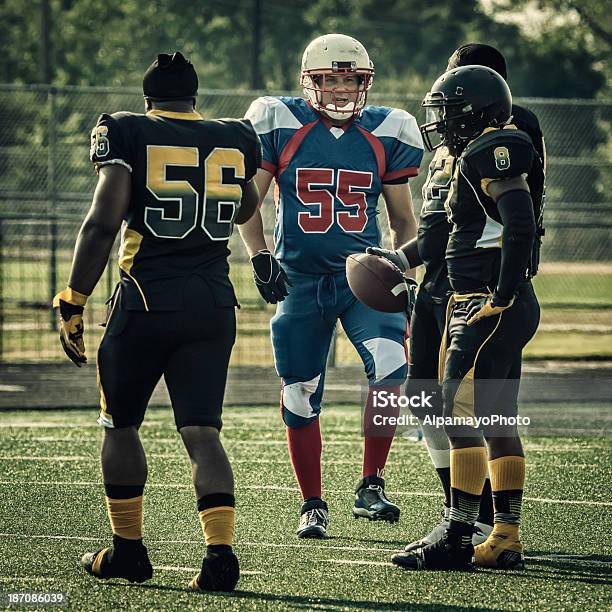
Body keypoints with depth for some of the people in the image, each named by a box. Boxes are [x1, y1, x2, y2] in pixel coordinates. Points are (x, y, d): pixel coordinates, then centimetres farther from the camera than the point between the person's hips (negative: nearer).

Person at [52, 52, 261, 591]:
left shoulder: (128, 133, -3)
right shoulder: (235, 139, 9)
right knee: (201, 430, 1)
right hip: (214, 303, 3)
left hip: (146, 300, -3)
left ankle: (127, 551, 22)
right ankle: (220, 551, -17)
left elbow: (103, 221, -13)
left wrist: (73, 304, -9)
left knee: (120, 424, 15)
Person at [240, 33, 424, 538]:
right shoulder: (279, 125, -5)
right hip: (300, 281, 0)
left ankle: (371, 487, -12)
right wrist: (260, 259, -6)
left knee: (391, 363, -24)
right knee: (300, 400, 3)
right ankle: (313, 506, 21)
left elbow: (402, 217, 12)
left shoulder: (386, 133, 2)